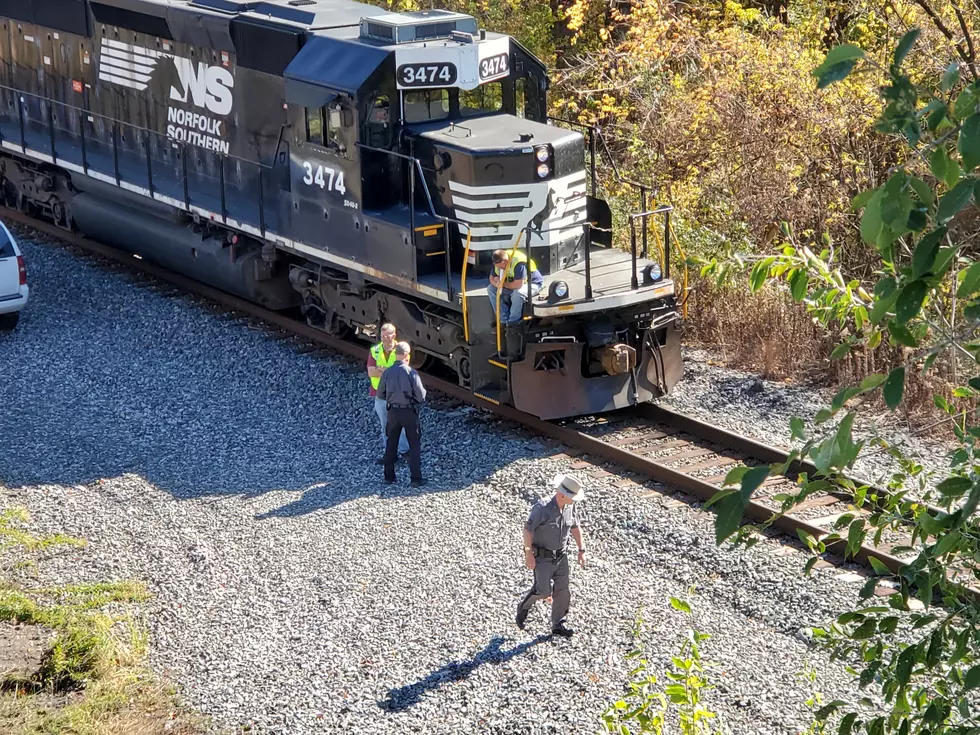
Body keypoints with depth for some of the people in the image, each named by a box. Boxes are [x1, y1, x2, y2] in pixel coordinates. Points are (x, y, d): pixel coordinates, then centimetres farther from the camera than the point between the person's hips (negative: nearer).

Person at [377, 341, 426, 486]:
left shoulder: (387, 373, -4)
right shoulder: (411, 372, -15)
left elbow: (380, 394, 5)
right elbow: (421, 396, -14)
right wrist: (418, 400, 8)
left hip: (393, 412, 3)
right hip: (409, 412, -3)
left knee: (391, 444, 17)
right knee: (415, 445, 6)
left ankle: (389, 476, 21)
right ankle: (416, 478, 2)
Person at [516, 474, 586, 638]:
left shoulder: (571, 507, -7)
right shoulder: (542, 508, -25)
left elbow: (575, 527, 9)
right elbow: (528, 530, -18)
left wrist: (581, 550, 9)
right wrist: (529, 554, -18)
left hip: (561, 557, 6)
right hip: (542, 557, -6)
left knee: (562, 591, 5)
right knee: (544, 591, -9)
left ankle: (558, 625, 19)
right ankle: (524, 607, 21)